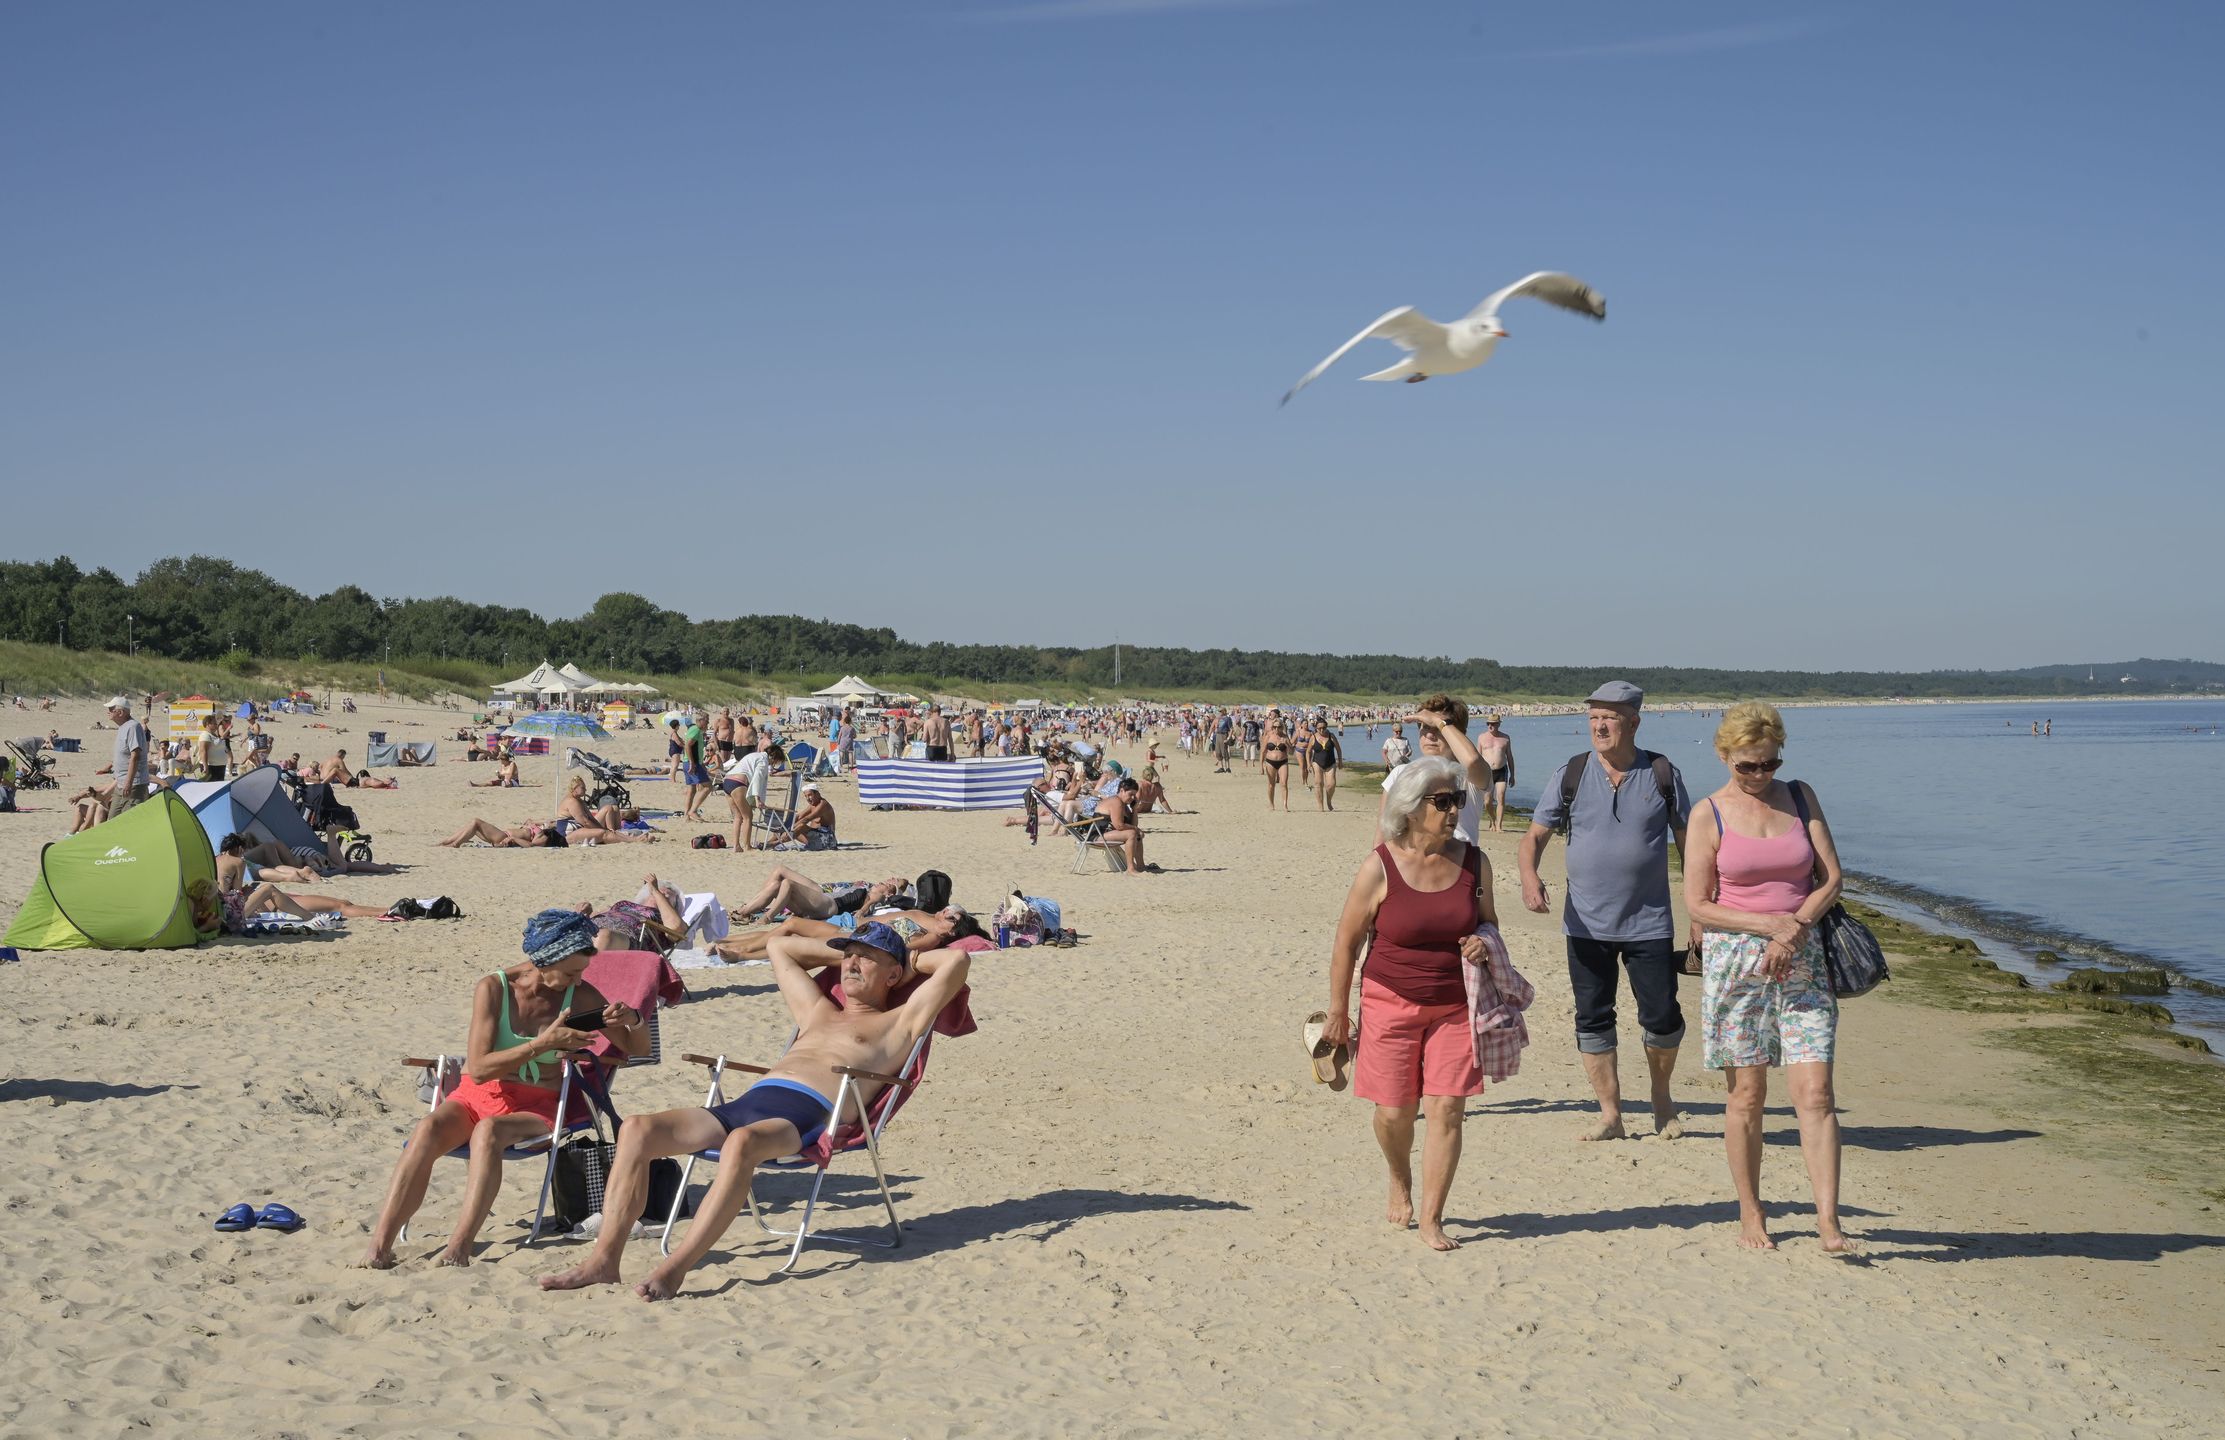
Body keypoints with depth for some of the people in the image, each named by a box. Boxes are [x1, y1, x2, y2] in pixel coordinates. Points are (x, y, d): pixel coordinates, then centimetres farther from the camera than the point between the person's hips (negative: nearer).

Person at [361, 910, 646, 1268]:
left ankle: (458, 1248, -46)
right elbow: (479, 1068, -15)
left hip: (536, 1105, 0)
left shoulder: (580, 995, 0)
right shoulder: (493, 987, -7)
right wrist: (544, 1044, -24)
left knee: (488, 1131, -36)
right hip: (477, 1094, 0)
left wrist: (634, 1020, -15)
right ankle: (378, 1248, -39)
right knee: (428, 1130, -32)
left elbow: (638, 1050, 8)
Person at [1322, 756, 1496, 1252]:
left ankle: (1431, 1220, 7)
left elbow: (1488, 922, 16)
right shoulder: (1380, 867, -11)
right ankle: (1400, 1181, 38)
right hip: (1391, 1003, -2)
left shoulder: (1474, 862, 0)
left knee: (1446, 1110, -4)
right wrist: (1338, 1012, -2)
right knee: (1394, 1112, 6)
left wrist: (1483, 942, -9)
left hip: (1455, 1007, 2)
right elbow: (1347, 941, -4)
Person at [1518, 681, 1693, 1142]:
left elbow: (1688, 842, 6)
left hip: (1649, 923, -1)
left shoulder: (1663, 775, -1)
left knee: (1662, 1018, 0)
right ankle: (1610, 1115, 14)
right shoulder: (1570, 775, 0)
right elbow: (1534, 835, 2)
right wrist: (1529, 875, -19)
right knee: (1593, 1018, 4)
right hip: (1587, 925, 1)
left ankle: (1661, 1096, 26)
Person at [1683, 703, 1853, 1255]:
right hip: (1734, 961, -2)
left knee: (1816, 1093, -7)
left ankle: (1828, 1223, -8)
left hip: (1802, 960, 2)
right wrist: (1769, 924, -14)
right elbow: (1697, 905, -5)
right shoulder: (1709, 815, -1)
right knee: (1747, 1095, 3)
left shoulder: (1801, 797, 7)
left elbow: (1831, 880, 5)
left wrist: (1793, 932, -9)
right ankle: (1751, 1217, 15)